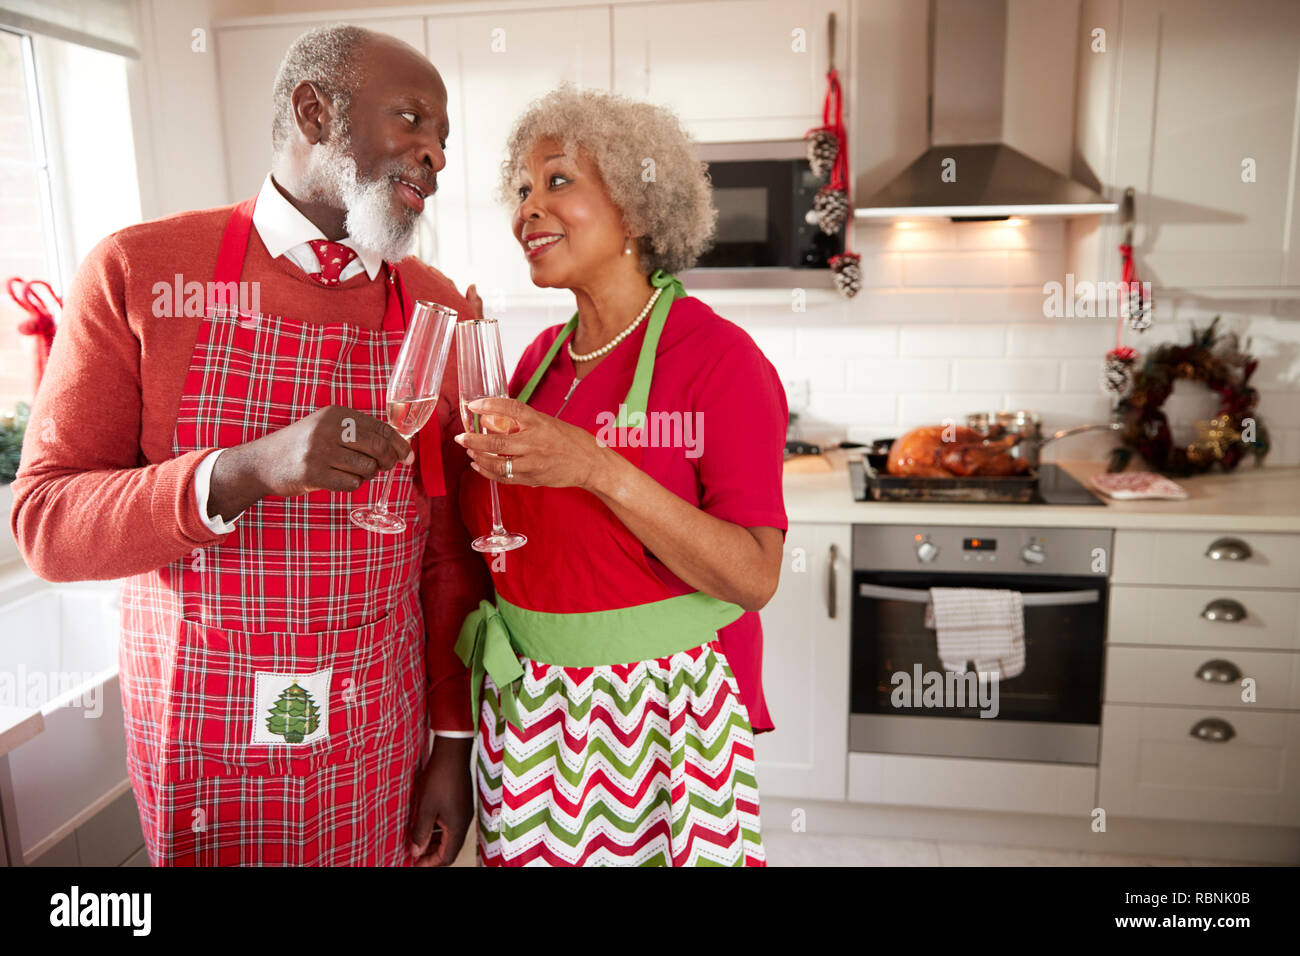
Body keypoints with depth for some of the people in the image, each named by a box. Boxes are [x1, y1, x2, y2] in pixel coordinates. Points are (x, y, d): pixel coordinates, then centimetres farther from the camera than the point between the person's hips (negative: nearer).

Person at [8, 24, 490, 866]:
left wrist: (454, 739, 1)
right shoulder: (138, 274, -9)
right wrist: (249, 469, -29)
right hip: (199, 731, -1)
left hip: (380, 728, 2)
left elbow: (451, 543, 0)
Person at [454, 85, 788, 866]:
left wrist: (596, 467, -28)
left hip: (662, 708, -5)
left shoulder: (716, 355, -13)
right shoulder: (542, 356, 5)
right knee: (533, 851, 19)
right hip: (528, 706, 6)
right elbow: (484, 532, 11)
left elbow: (754, 577, -19)